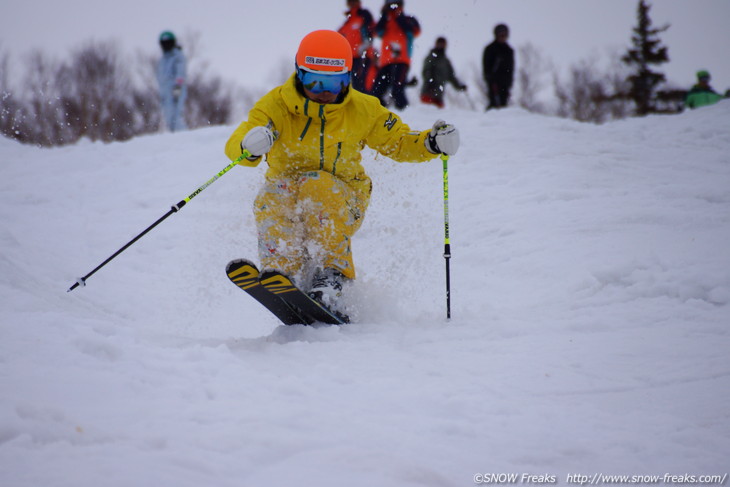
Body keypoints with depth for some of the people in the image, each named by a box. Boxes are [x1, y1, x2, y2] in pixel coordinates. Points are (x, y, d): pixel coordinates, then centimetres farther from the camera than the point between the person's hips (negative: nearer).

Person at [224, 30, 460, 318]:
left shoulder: (363, 110, -5)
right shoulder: (277, 105, -11)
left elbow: (399, 142, 8)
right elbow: (235, 146, -24)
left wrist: (432, 143, -13)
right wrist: (250, 146, -49)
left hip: (344, 200, 0)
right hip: (287, 193, 0)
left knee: (318, 186, -34)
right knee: (271, 197, -34)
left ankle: (333, 276, -37)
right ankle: (282, 275, -39)